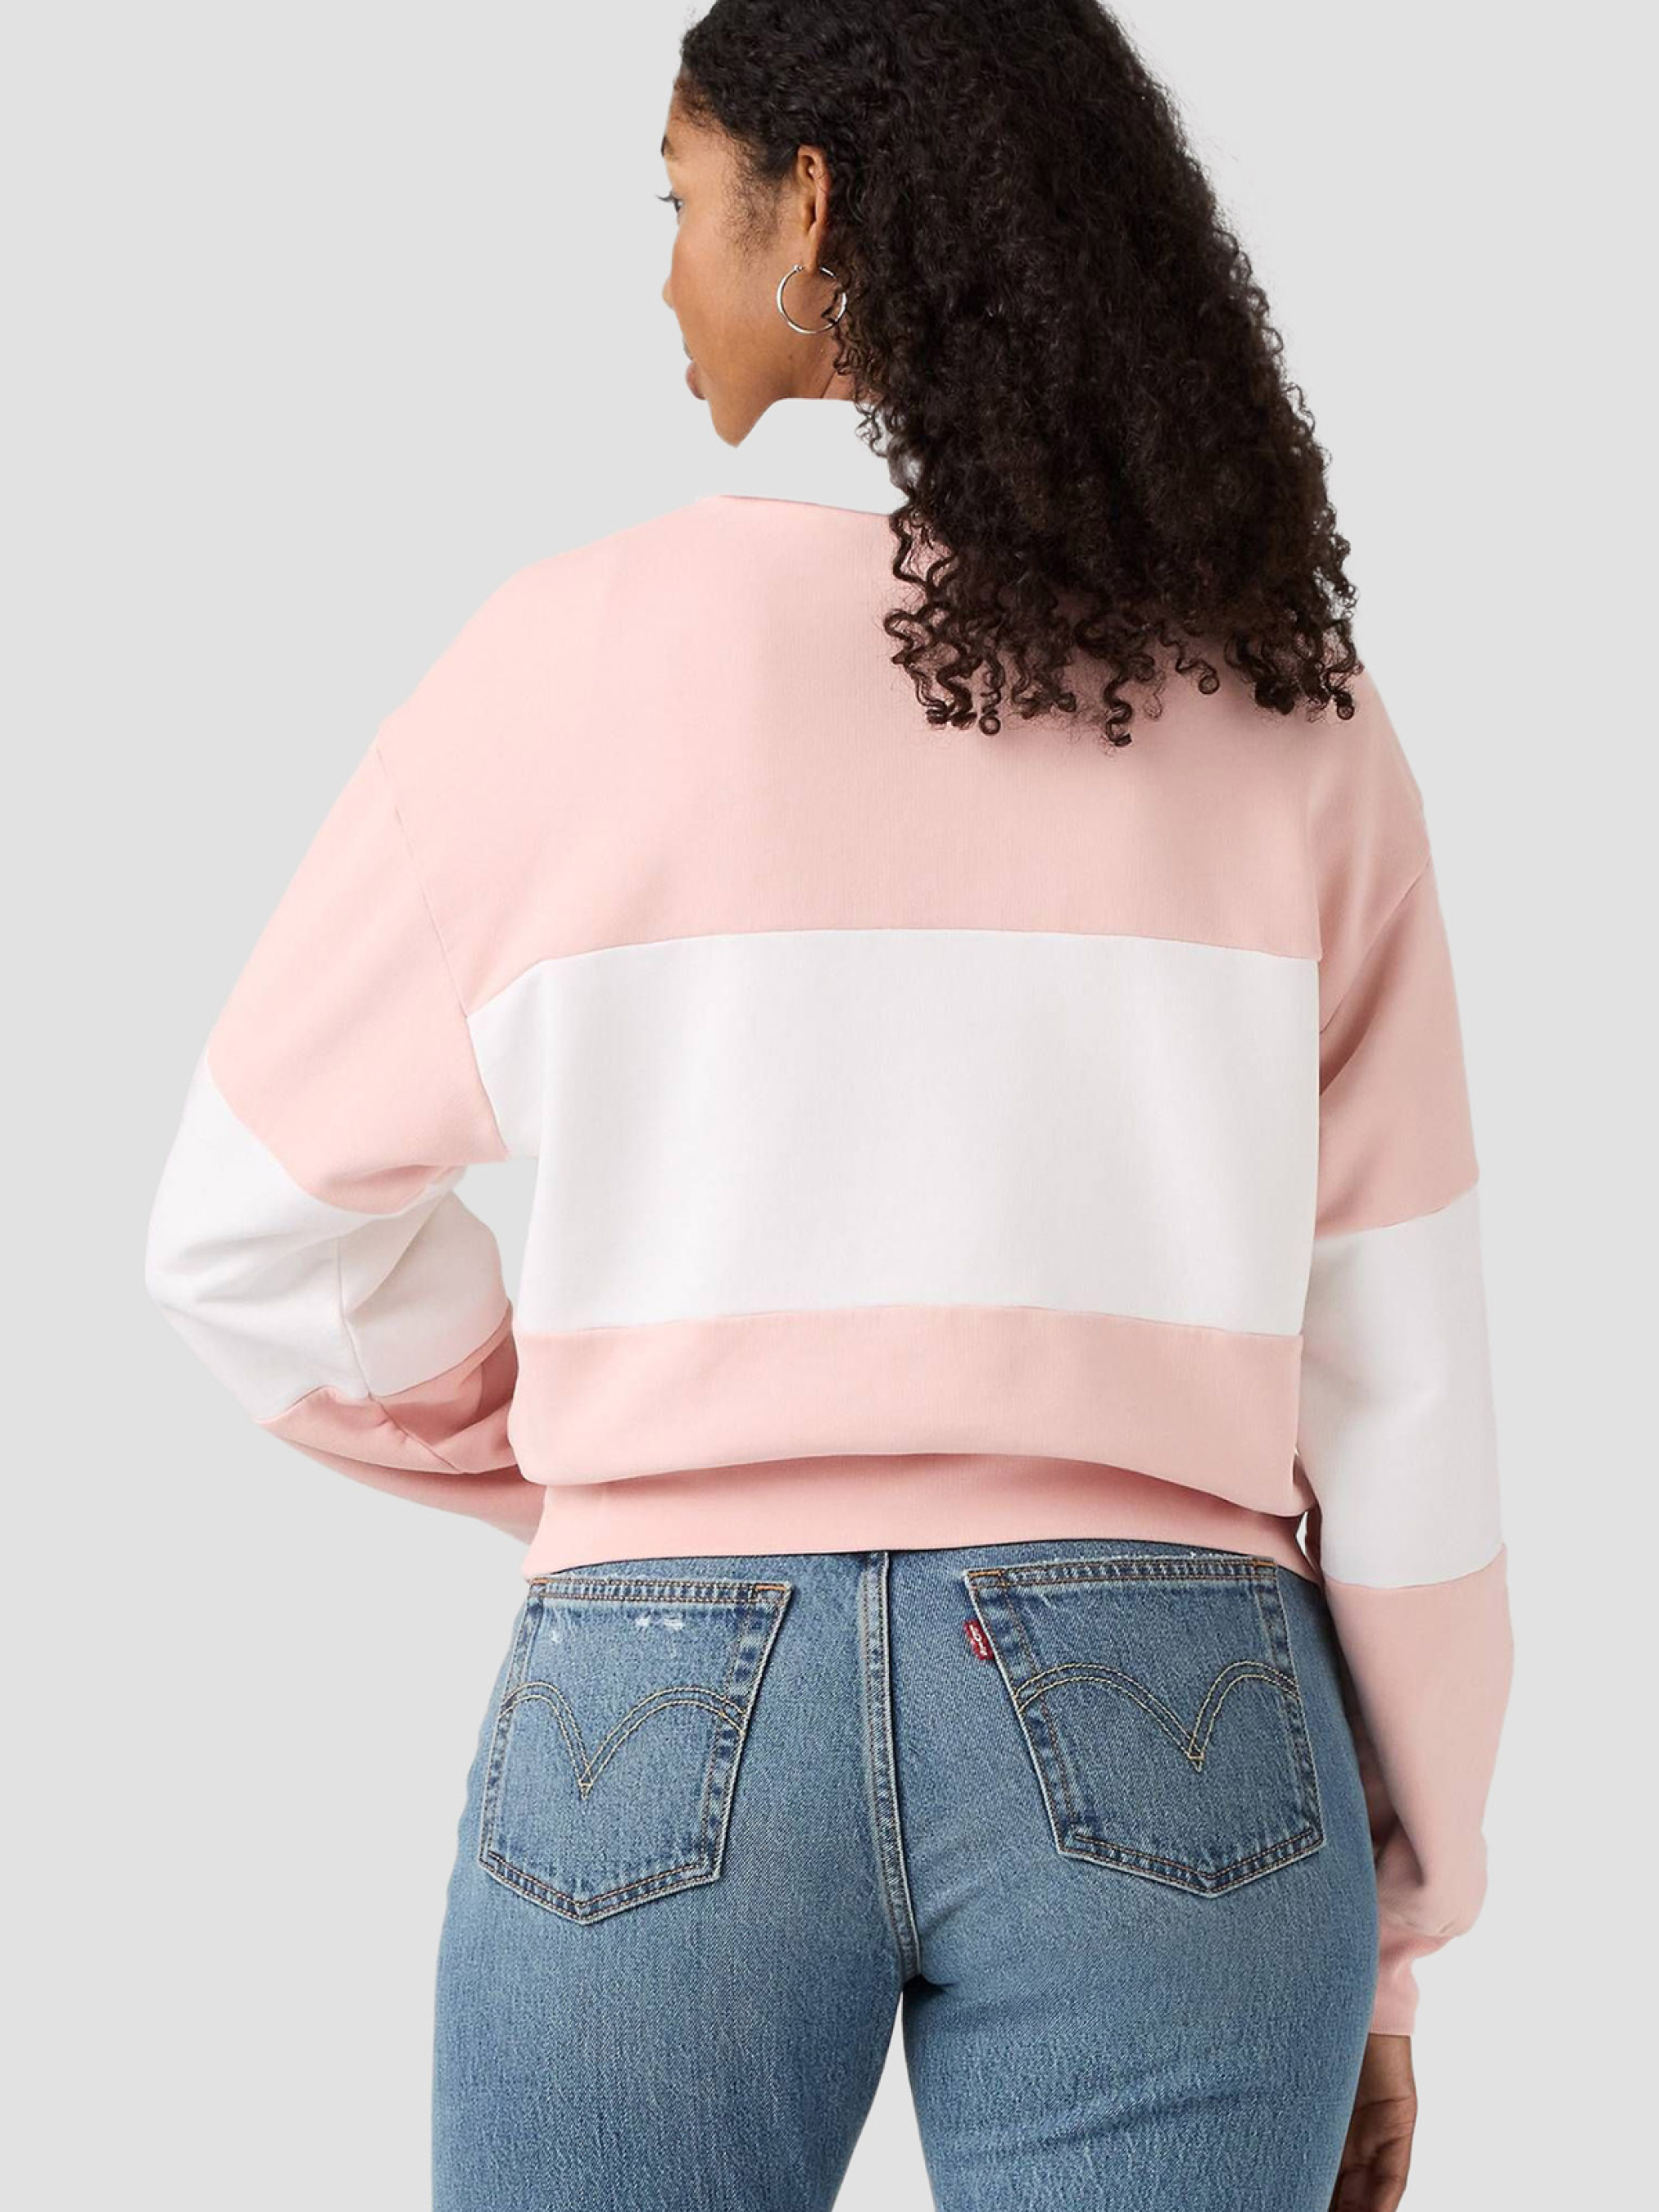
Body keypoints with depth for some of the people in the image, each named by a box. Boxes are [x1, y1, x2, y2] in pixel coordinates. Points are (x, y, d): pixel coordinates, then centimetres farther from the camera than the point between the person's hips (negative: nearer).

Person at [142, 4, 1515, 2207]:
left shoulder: (572, 659, -3)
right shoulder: (1288, 716, 2)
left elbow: (256, 1229, 4)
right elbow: (1394, 1369, 1)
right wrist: (1387, 1932, 11)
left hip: (665, 1737, -1)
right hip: (1154, 1740, 2)